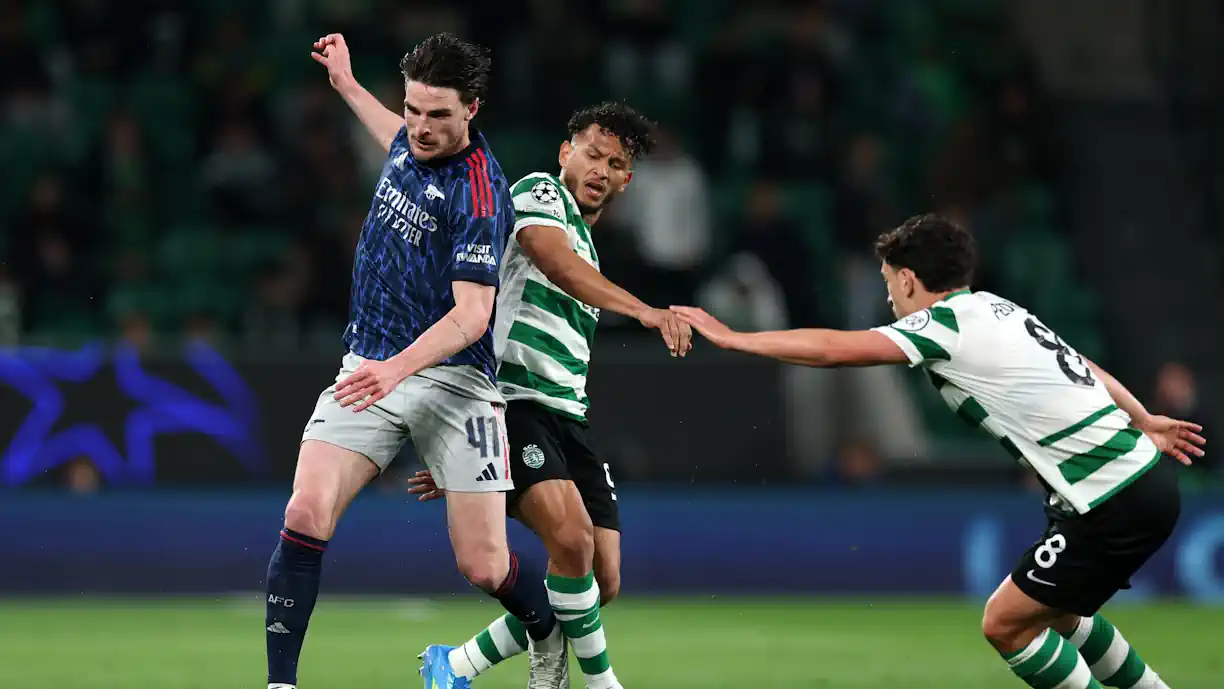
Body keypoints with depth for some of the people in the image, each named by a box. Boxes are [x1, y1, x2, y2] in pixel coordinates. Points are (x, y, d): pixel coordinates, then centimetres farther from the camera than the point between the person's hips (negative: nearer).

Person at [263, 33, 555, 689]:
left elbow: (471, 314, -23)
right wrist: (347, 85, 39)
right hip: (368, 366, 6)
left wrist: (398, 367, -38)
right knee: (306, 514, -16)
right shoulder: (413, 140, 5)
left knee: (484, 566, -7)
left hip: (450, 376, -6)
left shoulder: (480, 196, -18)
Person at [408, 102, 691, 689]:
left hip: (565, 419, 9)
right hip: (512, 405, -9)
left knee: (602, 583, 0)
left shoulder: (587, 252, 27)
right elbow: (556, 262, -21)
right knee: (572, 538, -28)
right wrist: (644, 310, -35)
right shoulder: (540, 192, 1)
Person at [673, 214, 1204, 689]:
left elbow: (832, 349, -15)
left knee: (1006, 624, -2)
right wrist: (1143, 422, 33)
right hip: (1145, 479, 9)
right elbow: (1085, 369, 23)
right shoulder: (994, 309, 14)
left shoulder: (947, 323, -11)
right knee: (1052, 611, 25)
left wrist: (732, 338, -7)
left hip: (1117, 503, -9)